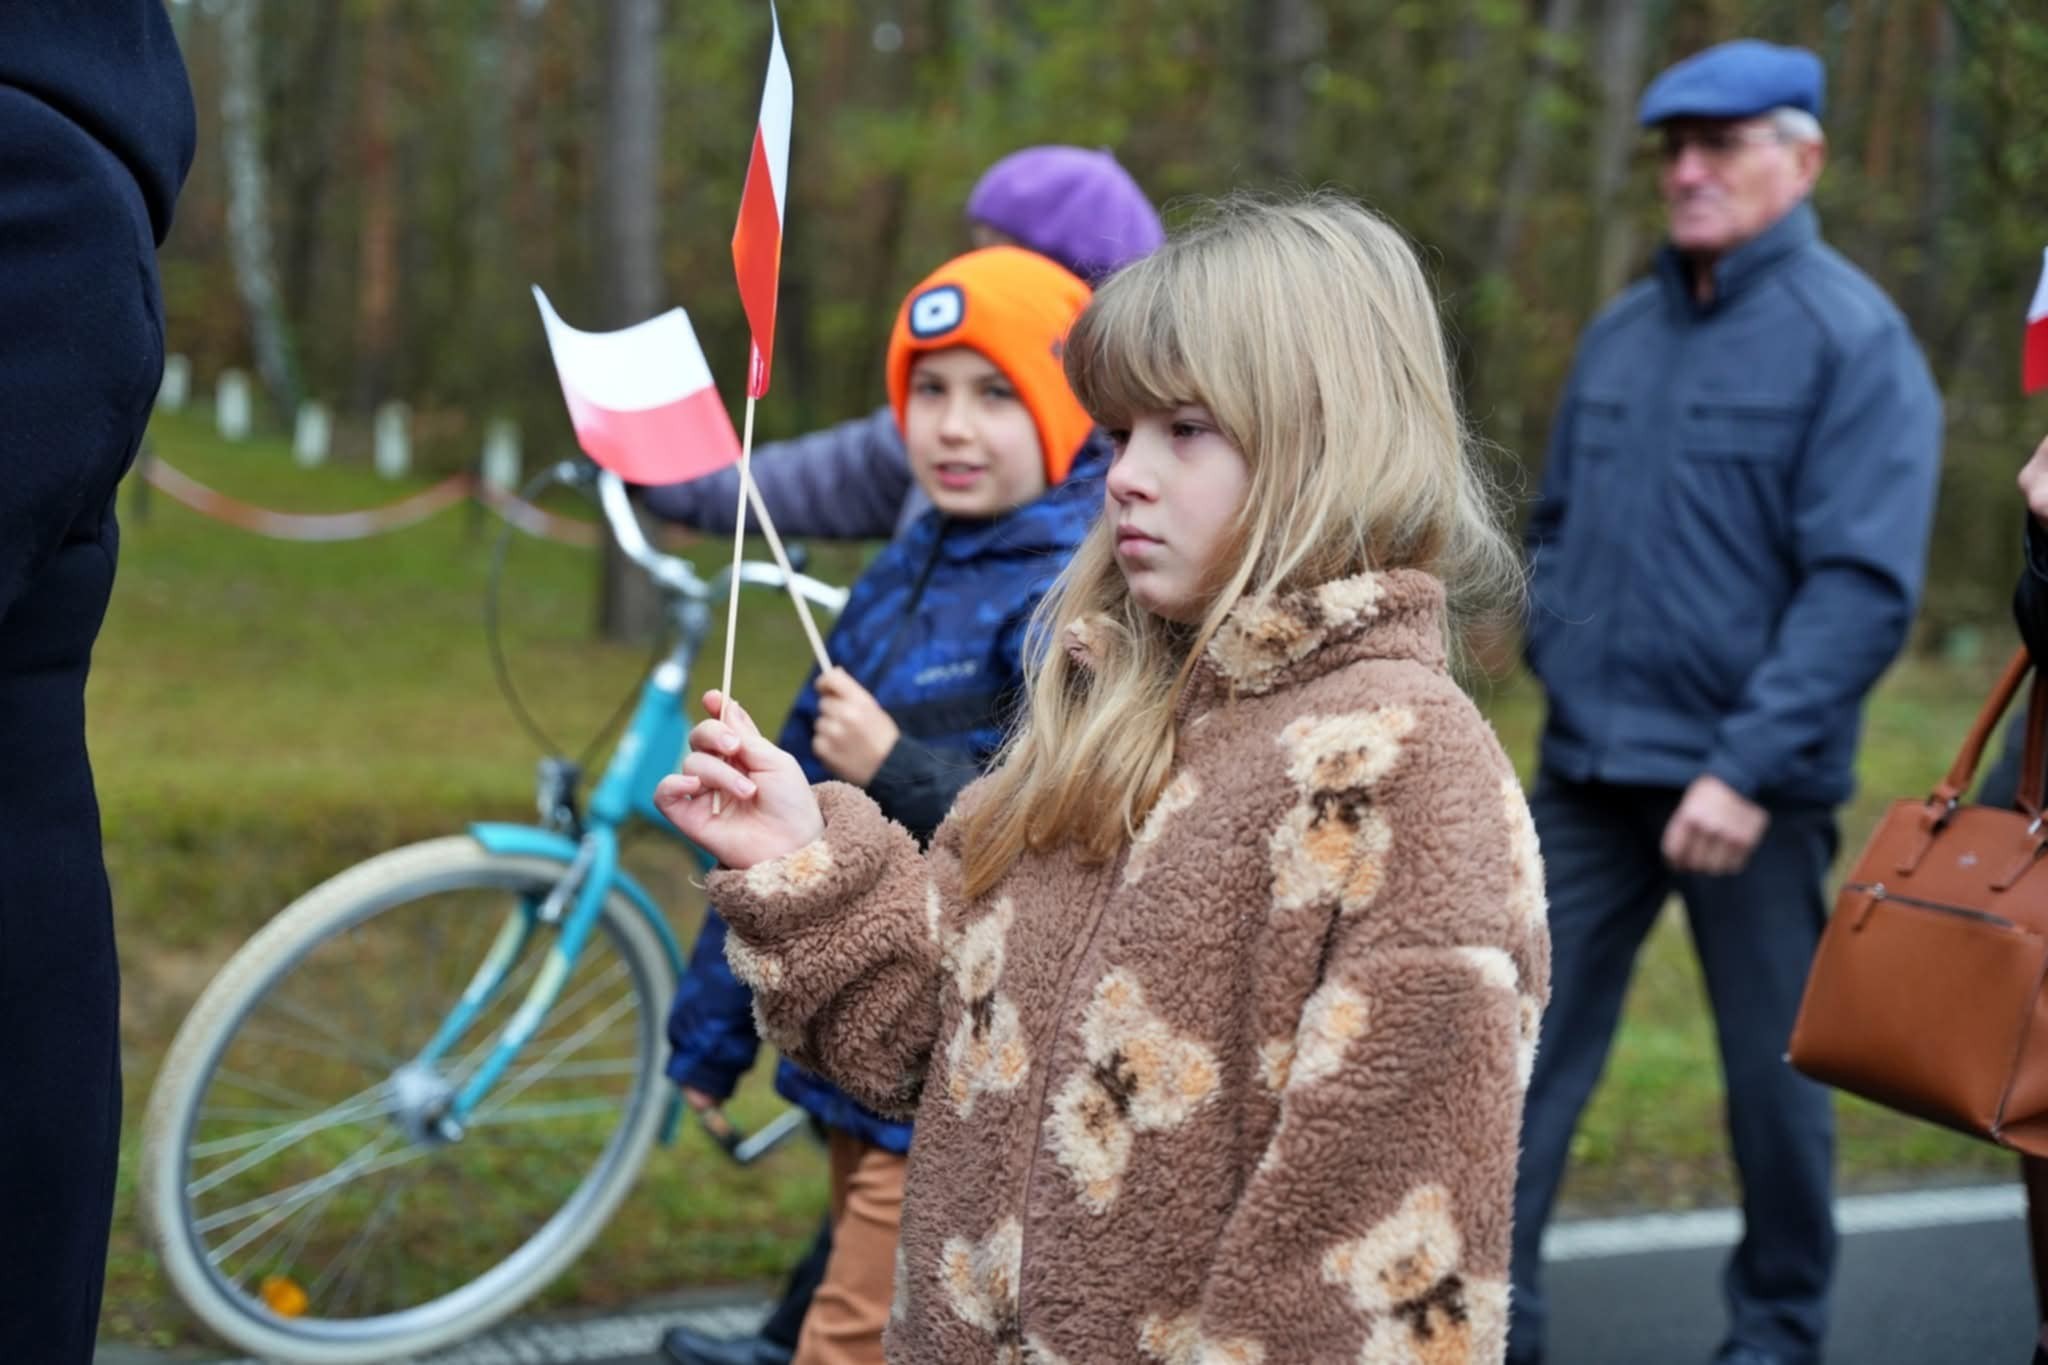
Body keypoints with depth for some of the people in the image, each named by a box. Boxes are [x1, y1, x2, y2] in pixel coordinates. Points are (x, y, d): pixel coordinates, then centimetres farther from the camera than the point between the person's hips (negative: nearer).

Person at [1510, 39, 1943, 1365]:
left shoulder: (1854, 340, -9)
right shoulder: (1622, 333, 10)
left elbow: (1864, 585, -17)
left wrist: (1748, 768, -22)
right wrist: (1559, 660, 7)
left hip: (1751, 787, -5)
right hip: (1587, 771, 5)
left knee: (1773, 1070, 8)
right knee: (1530, 1044, 4)